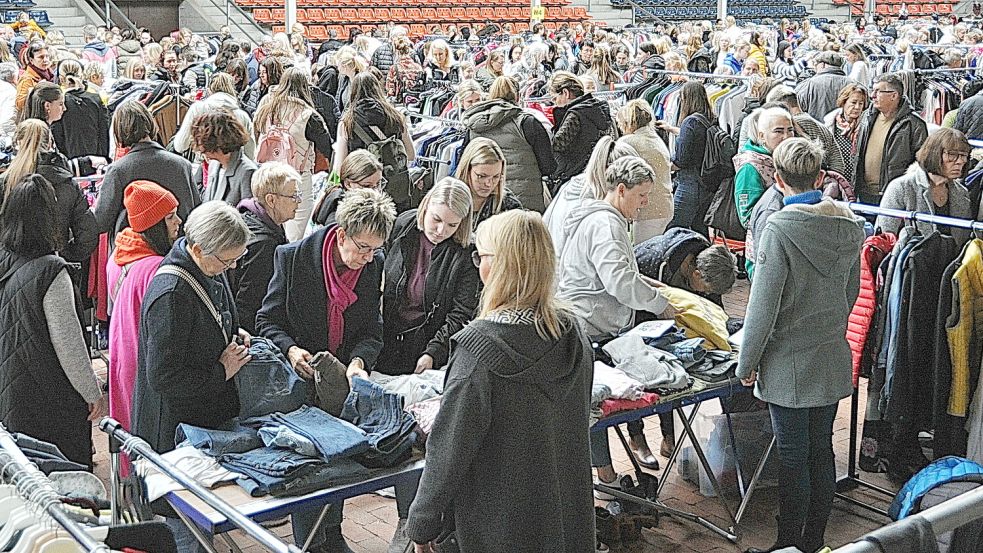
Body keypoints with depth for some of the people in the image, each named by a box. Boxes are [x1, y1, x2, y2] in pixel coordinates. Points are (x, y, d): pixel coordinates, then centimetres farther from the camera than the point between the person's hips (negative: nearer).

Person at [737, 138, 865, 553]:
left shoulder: (780, 229, -20)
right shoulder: (849, 227, 0)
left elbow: (763, 305, -18)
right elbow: (851, 293, 12)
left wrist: (747, 363, -8)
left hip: (789, 363, -6)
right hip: (833, 359, 6)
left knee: (793, 458, 3)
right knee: (821, 450, 16)